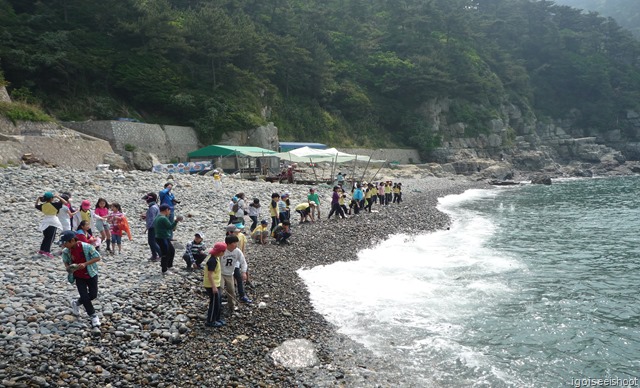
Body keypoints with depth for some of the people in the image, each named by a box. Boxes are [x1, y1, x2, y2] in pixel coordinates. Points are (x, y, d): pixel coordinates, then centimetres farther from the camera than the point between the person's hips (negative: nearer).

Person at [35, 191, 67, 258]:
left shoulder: (42, 205, 3)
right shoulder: (54, 204, -12)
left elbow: (36, 206, 25)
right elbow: (65, 202, -13)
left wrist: (38, 199, 22)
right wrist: (58, 197, -6)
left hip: (45, 222, 6)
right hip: (53, 222, -5)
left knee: (46, 237, 17)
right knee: (51, 238, -3)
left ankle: (42, 250, 18)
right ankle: (47, 251, -12)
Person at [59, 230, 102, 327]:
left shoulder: (86, 247, -24)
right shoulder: (66, 251, -13)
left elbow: (97, 257, -18)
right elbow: (65, 261, 8)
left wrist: (85, 264, -29)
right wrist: (68, 267, -14)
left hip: (91, 274, -1)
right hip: (79, 277, 1)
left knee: (93, 295, 5)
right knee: (85, 296, -5)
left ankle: (76, 302, 33)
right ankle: (93, 316, 12)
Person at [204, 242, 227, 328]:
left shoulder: (215, 258, 5)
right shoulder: (212, 261, -26)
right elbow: (210, 274, -26)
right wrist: (214, 287, -25)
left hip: (215, 284, 10)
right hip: (212, 285, -10)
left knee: (218, 302, 19)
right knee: (214, 303, 2)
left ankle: (217, 319, 32)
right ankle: (210, 321, 15)